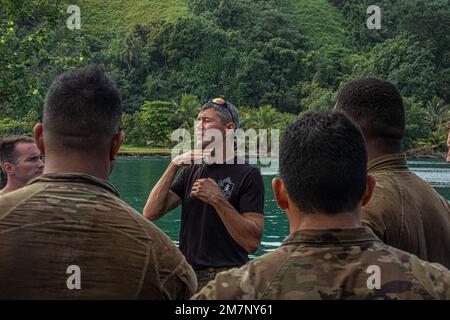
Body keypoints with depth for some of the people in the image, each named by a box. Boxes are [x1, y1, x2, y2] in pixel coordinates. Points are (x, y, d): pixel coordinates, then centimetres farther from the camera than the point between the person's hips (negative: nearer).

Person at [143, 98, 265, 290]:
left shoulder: (248, 175, -7)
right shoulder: (191, 171, 11)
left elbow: (252, 242, -16)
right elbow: (151, 213, -1)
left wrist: (218, 199, -22)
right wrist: (174, 165, -8)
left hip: (226, 278, -5)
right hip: (187, 274, 5)